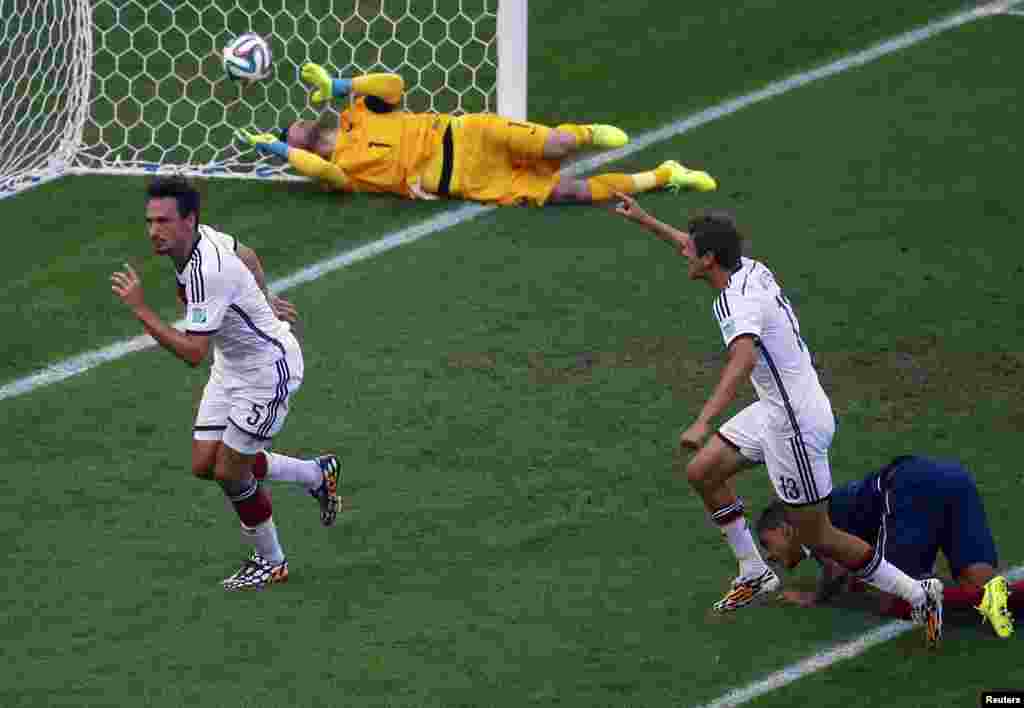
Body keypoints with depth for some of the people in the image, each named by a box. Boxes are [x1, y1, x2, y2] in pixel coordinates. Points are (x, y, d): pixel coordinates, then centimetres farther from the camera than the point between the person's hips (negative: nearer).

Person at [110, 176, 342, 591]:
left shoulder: (208, 273, -34)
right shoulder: (196, 238, -6)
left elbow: (193, 353, -36)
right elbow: (247, 256, 14)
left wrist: (140, 309, -38)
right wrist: (260, 302, 26)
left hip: (268, 370, -9)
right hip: (231, 365, 9)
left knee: (229, 473, -2)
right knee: (204, 465, 7)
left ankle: (270, 561, 23)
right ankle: (317, 474, 27)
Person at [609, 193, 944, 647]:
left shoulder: (741, 302, -27)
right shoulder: (751, 268, 1)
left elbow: (743, 361, -46)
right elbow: (700, 250, 23)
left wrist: (703, 423, -56)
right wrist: (644, 220, 29)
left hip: (796, 422, -9)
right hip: (774, 410, 9)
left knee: (816, 537, 1)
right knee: (702, 473, 14)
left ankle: (917, 594, 11)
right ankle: (755, 574, 25)